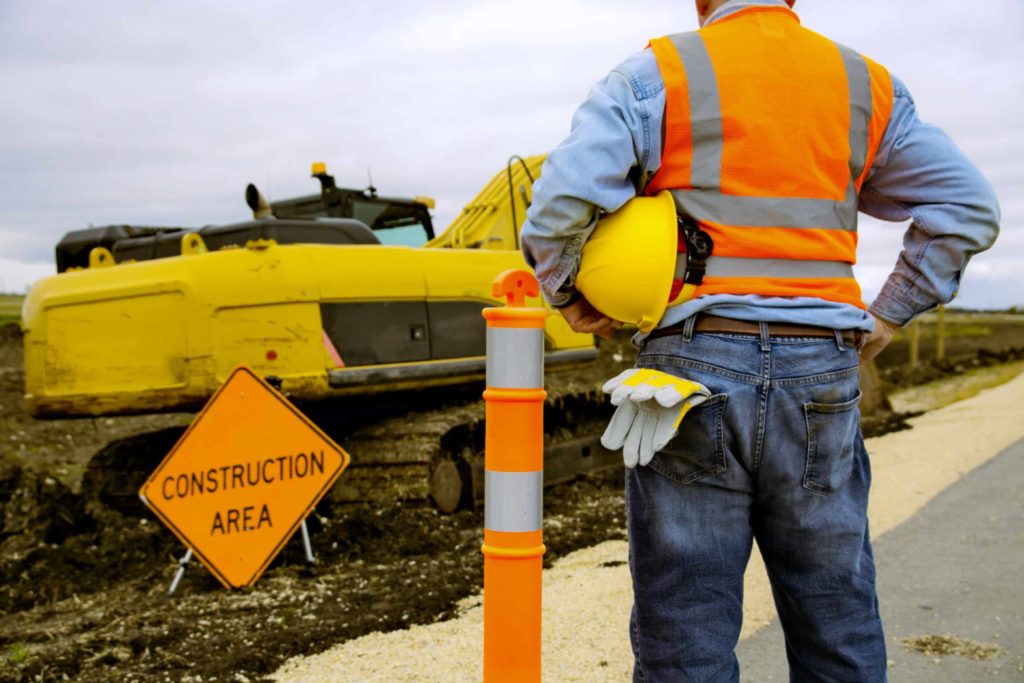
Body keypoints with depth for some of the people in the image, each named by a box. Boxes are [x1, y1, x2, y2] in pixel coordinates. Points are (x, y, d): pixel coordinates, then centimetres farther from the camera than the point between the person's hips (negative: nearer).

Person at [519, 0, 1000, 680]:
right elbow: (968, 208, 13)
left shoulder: (656, 75, 1)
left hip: (693, 366, -3)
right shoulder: (867, 86, 12)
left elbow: (561, 202, -12)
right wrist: (886, 317, 15)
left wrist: (568, 296, 5)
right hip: (823, 375, 4)